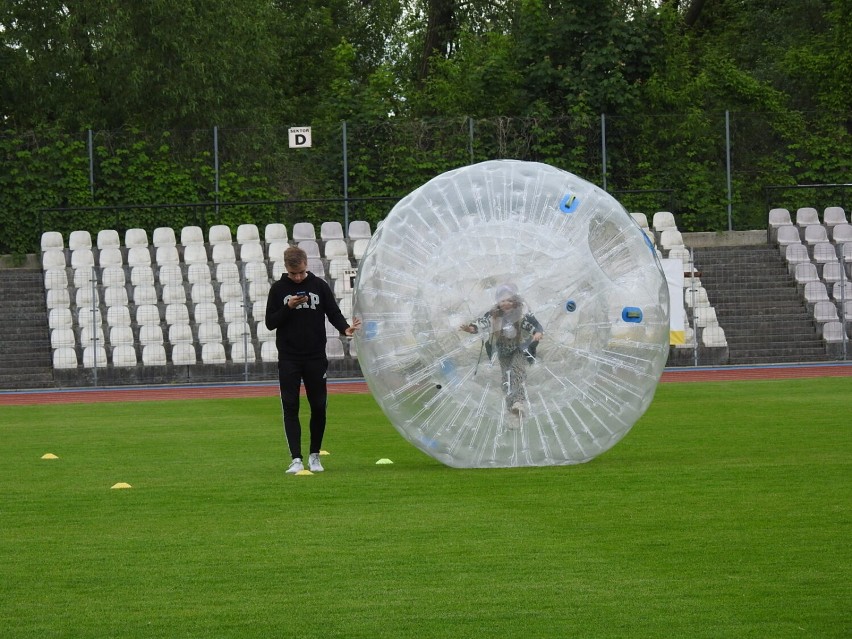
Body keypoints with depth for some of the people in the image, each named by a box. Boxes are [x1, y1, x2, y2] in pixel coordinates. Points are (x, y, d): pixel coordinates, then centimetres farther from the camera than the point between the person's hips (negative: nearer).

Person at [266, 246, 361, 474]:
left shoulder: (319, 286, 3)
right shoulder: (278, 289, 2)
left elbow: (334, 313, 3)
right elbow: (270, 323, 1)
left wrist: (345, 328, -17)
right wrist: (288, 307, -14)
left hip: (316, 358, 1)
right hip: (288, 359, -1)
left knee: (319, 407, 3)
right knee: (290, 407, -7)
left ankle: (314, 456, 18)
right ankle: (296, 459, -7)